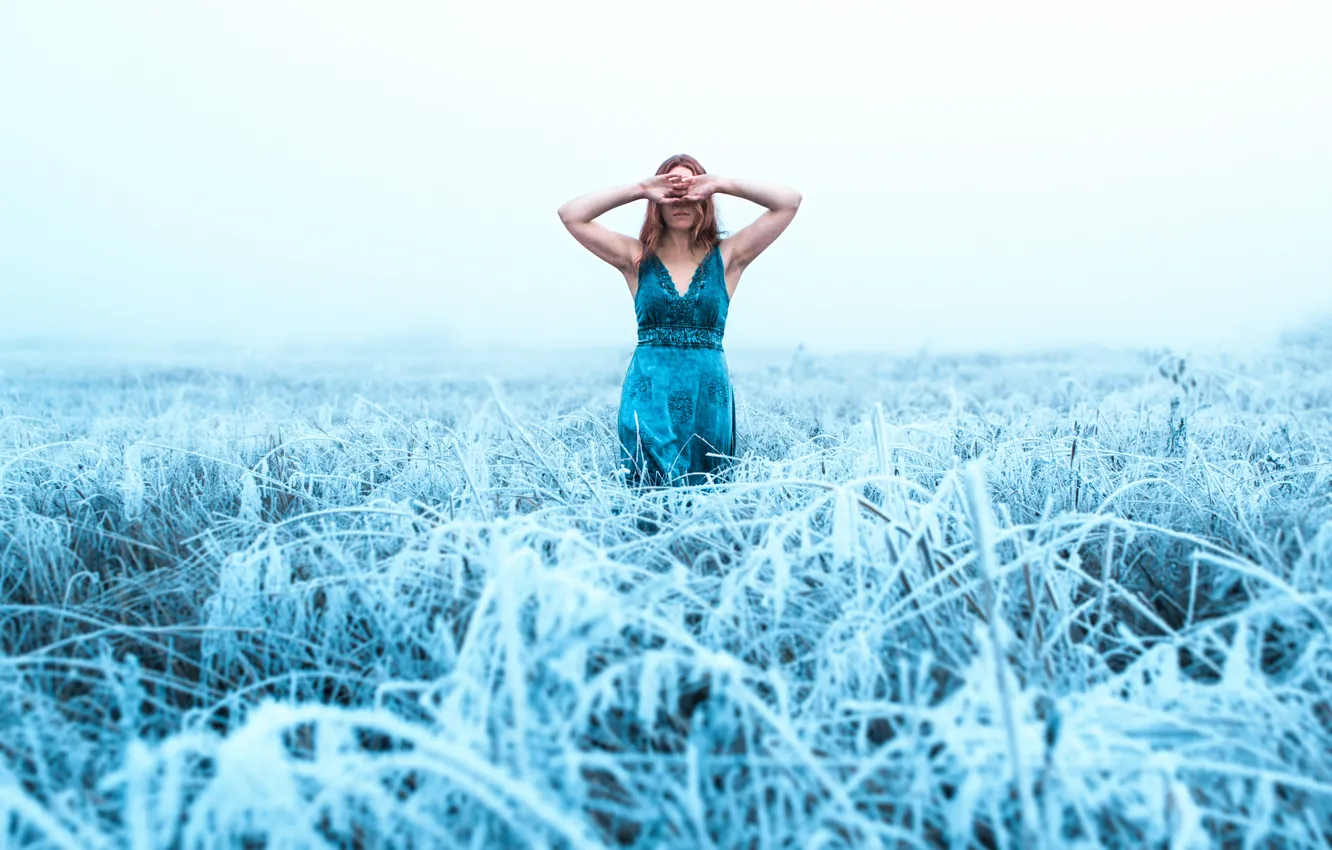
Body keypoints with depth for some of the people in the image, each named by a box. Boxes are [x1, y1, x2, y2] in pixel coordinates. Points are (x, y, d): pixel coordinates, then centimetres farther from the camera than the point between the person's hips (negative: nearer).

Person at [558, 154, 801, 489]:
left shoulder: (727, 257, 7)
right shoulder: (637, 258, 7)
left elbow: (789, 201, 0)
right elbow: (570, 215, -1)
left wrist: (720, 184, -4)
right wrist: (639, 189, -4)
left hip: (709, 392, 1)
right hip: (649, 396, -1)